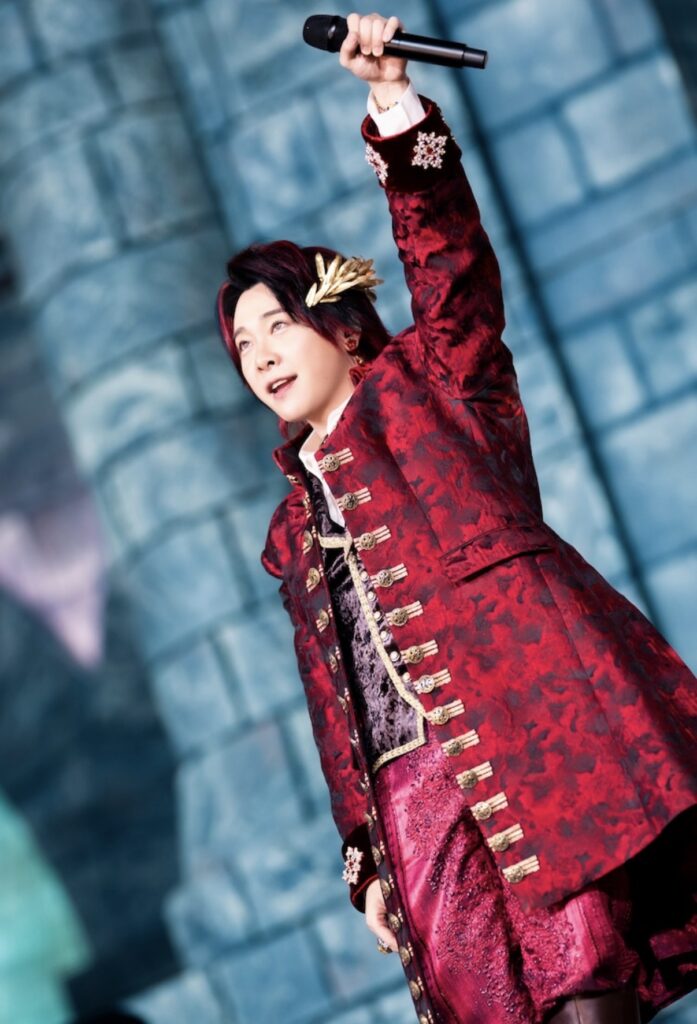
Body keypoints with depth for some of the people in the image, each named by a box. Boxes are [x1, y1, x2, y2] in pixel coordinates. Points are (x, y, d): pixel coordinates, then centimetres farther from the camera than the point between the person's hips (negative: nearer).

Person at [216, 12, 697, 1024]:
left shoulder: (429, 380, 18)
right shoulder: (294, 532, 27)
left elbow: (448, 252, 1)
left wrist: (393, 100, -9)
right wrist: (365, 855, 14)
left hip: (536, 715, -4)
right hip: (421, 789, 4)